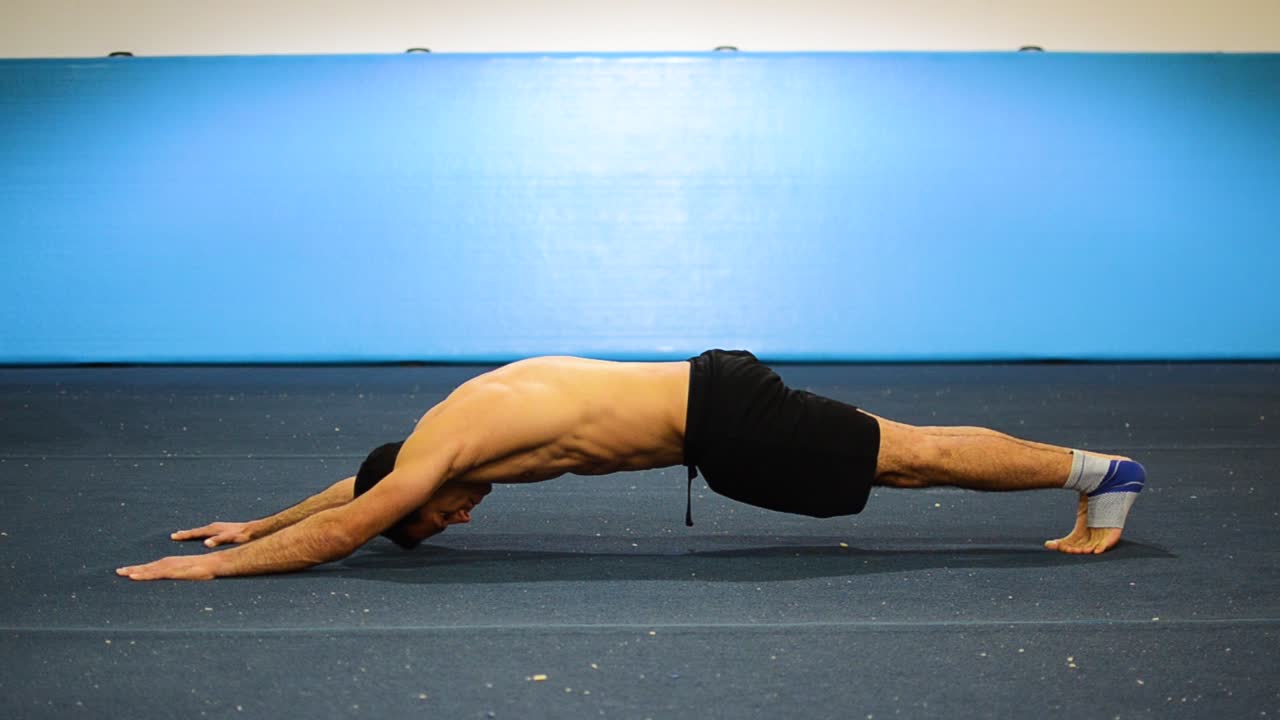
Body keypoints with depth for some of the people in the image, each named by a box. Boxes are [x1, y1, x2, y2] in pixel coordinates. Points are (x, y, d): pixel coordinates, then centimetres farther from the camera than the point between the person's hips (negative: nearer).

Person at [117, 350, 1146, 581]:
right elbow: (357, 485, 30)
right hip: (714, 393, 8)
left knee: (916, 457, -3)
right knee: (907, 455, 12)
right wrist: (257, 521, 34)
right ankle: (1091, 473, 18)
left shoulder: (444, 443, -9)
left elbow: (340, 530, -10)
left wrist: (215, 565, -1)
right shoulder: (465, 414, 16)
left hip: (723, 419, -8)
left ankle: (1098, 472, 4)